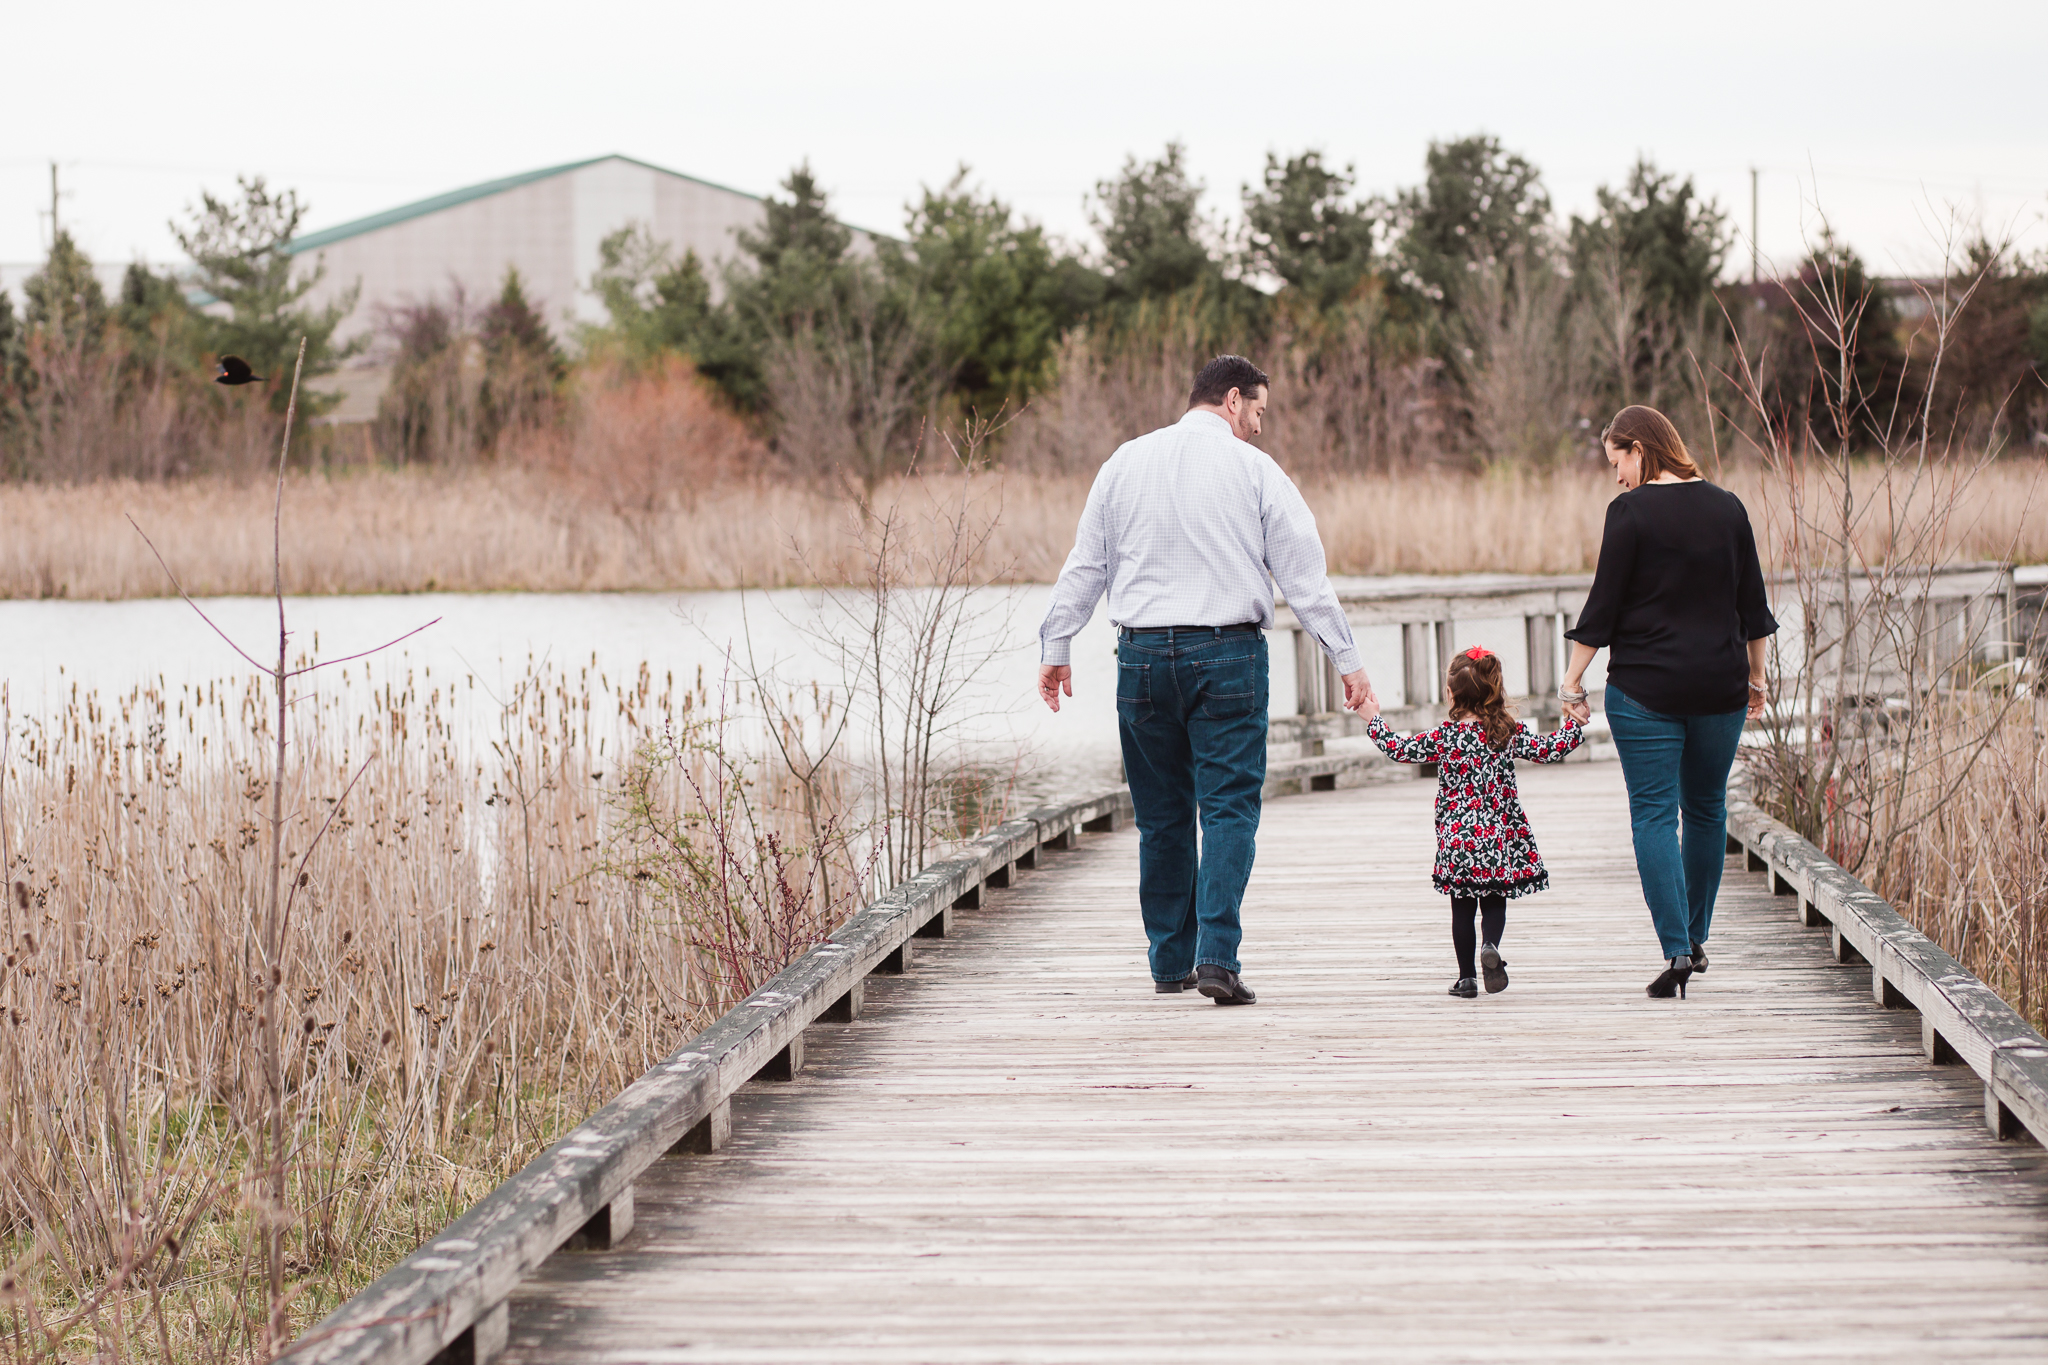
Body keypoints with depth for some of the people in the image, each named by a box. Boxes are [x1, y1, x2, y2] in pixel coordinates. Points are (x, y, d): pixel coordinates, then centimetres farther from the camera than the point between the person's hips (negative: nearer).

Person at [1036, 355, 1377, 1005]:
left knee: (1161, 814, 12)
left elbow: (1085, 562, 11)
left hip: (1143, 654, 3)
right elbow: (1304, 573, -1)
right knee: (1228, 806, -4)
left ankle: (1171, 961, 17)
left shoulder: (1126, 462, 9)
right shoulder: (1254, 469, -1)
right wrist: (1347, 659, 2)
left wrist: (1056, 645, 18)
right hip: (1228, 653, -3)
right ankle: (1217, 956, -16)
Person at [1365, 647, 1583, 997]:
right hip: (1498, 842, 1)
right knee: (1494, 903, 11)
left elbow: (1399, 748, 1)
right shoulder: (1508, 734, -3)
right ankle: (1490, 945, -18)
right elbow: (1551, 750, -4)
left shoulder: (1443, 737, -5)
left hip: (1456, 842, -1)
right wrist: (1574, 724, 10)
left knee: (1462, 909, 10)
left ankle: (1467, 977, 11)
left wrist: (1374, 719, 15)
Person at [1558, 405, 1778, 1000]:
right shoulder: (1727, 509, 5)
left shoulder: (1631, 511, -9)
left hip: (1646, 687, -5)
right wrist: (1756, 678, 21)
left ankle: (1676, 951, -12)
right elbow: (1752, 603, 10)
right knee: (1707, 809, 17)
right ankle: (1695, 939, 26)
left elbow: (1604, 604, -9)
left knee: (1654, 815, -2)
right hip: (1720, 686, 5)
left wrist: (1573, 680, -1)